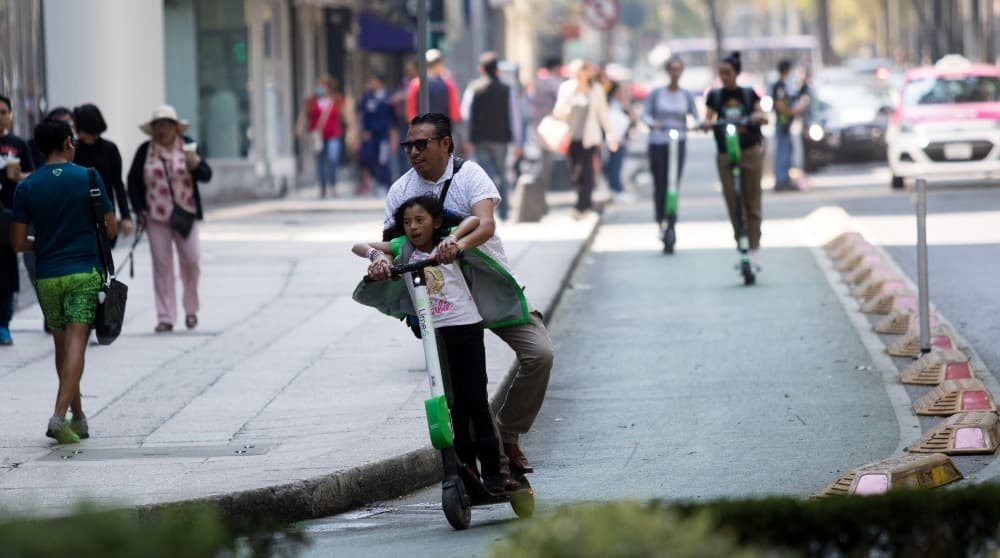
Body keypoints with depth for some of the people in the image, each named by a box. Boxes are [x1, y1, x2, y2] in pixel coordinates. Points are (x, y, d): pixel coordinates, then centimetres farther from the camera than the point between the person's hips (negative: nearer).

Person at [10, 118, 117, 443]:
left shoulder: (26, 188, 0)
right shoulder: (89, 178, -4)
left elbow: (19, 243, 0)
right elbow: (111, 230, 1)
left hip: (47, 276, 2)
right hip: (85, 272, -2)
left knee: (63, 347, 16)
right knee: (76, 345, -8)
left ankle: (78, 418, 23)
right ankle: (59, 417, -23)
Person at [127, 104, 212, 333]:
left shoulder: (188, 146, 3)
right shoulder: (145, 151, 3)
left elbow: (206, 175, 0)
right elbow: (133, 181, 9)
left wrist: (195, 164, -21)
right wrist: (139, 209, 1)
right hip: (156, 217, 0)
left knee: (191, 260, -5)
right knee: (162, 265, 0)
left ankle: (191, 309, 17)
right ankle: (165, 318, 4)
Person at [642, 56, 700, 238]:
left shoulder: (686, 95, 7)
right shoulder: (656, 93, 3)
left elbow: (696, 116, 4)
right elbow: (645, 113, 0)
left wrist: (699, 123, -18)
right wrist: (652, 123, -21)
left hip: (678, 141, 1)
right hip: (658, 142, -1)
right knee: (659, 182, 0)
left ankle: (670, 221, -3)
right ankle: (661, 221, 9)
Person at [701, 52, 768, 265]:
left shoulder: (749, 94, 7)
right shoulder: (714, 95, 8)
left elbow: (762, 115, 2)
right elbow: (709, 117, 2)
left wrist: (759, 117, -21)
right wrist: (706, 123, -21)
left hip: (750, 152, -1)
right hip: (725, 157, 1)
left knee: (752, 202, -1)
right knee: (733, 204, -4)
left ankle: (754, 248, 3)